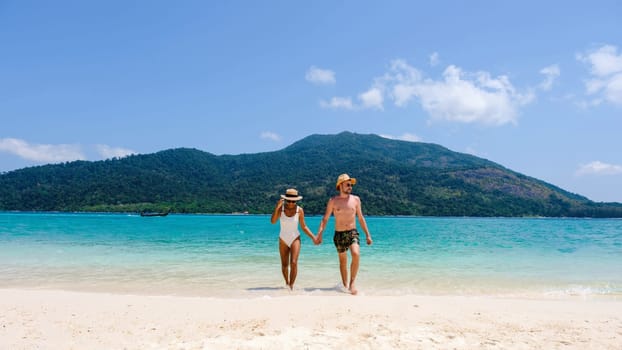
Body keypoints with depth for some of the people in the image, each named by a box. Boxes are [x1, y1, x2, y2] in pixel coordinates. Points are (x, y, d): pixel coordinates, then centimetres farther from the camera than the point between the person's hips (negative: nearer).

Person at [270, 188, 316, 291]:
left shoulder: (299, 210, -9)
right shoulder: (280, 208, -10)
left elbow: (303, 227, -1)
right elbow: (273, 221, -24)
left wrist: (313, 237, -9)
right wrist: (277, 207, -33)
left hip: (295, 239, -1)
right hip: (283, 240, 1)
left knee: (294, 263, -17)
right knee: (284, 265, 13)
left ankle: (291, 286, -11)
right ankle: (287, 283, 36)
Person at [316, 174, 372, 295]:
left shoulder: (356, 199, 5)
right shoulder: (333, 201, 0)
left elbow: (361, 218, 12)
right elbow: (325, 219, 2)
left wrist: (368, 234, 9)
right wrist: (319, 234, -10)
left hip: (353, 233, 0)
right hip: (339, 235, 0)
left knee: (356, 255, -24)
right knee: (343, 262, 9)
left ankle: (352, 283, -13)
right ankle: (345, 285, 25)